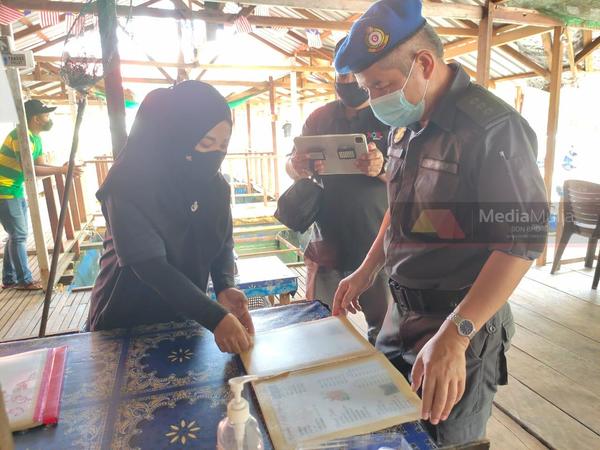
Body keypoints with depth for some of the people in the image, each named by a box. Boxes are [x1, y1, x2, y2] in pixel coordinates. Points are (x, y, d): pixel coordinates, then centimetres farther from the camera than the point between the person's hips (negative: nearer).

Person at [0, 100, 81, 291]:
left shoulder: (36, 138, 9)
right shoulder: (21, 136, -21)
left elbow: (41, 165, 4)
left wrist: (62, 168, -13)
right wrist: (61, 170, -28)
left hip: (17, 191, 10)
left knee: (17, 234, 12)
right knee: (19, 235, -6)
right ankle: (25, 280, 3)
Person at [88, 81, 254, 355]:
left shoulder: (215, 185, -6)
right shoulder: (130, 184, -24)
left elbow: (223, 243, 0)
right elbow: (150, 266, -31)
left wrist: (224, 287, -21)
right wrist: (215, 318, -38)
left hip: (185, 318, 5)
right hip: (126, 325, -4)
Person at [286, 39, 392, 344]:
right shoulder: (319, 118, 11)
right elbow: (291, 168, 13)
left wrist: (382, 168, -28)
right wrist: (298, 167, -12)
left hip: (377, 250, -3)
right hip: (327, 247, 4)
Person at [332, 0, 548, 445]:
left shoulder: (492, 127, -21)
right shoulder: (408, 125, 6)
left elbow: (522, 239, -23)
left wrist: (453, 336, -29)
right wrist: (367, 271, 12)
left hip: (463, 324, -8)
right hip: (403, 313, 8)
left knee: (444, 438, 12)